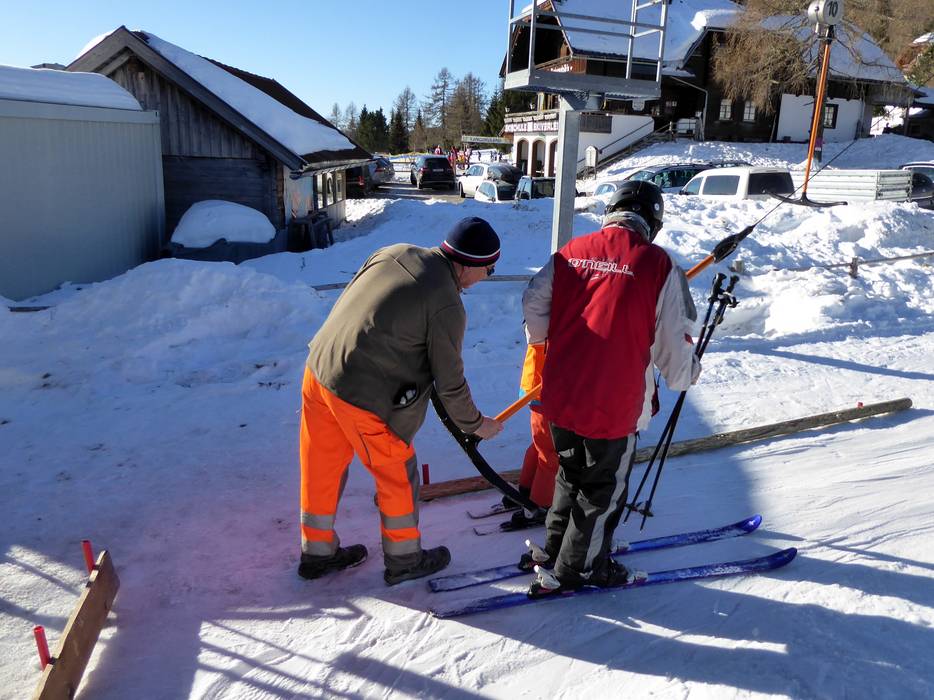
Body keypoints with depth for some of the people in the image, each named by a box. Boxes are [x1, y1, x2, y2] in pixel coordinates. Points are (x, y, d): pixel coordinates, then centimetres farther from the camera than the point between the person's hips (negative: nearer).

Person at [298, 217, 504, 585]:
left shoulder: (394, 251, 4)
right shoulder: (448, 306, -15)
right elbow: (449, 383, -8)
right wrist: (476, 424, 9)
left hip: (318, 369, 8)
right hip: (364, 399, -7)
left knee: (323, 467, 21)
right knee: (397, 474, 14)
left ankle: (318, 552, 41)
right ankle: (404, 559, 33)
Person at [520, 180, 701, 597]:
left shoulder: (570, 253, 0)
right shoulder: (658, 265, -11)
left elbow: (533, 303, 5)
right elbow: (672, 341, -6)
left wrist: (542, 338, 26)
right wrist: (687, 374, 15)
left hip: (560, 395, 5)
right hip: (614, 405, -4)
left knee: (571, 474, 26)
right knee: (603, 489, 16)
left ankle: (555, 550, 41)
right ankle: (577, 570, 30)